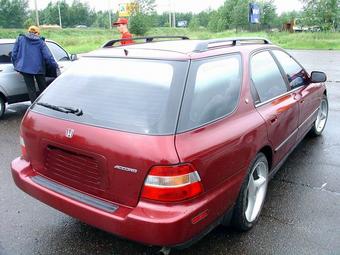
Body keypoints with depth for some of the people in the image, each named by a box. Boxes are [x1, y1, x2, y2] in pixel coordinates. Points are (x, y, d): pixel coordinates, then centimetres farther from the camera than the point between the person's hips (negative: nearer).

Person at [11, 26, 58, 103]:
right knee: (43, 88, 14)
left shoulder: (20, 39, 4)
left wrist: (16, 65, 13)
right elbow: (48, 56, -7)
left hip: (25, 68, 1)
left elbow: (14, 54, 3)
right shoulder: (40, 42, 0)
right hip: (38, 68, 0)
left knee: (31, 89, 7)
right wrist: (55, 66, 3)